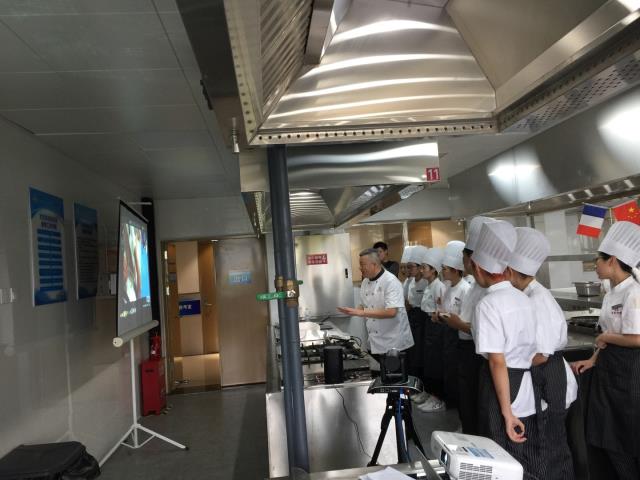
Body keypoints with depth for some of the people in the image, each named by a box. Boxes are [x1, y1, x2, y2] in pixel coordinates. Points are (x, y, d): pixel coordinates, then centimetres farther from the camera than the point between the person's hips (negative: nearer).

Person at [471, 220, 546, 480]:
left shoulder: (488, 304, -17)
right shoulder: (524, 298, 6)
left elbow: (497, 361, -20)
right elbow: (530, 350, 11)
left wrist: (507, 412, -17)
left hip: (501, 388, -7)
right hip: (528, 390, 8)